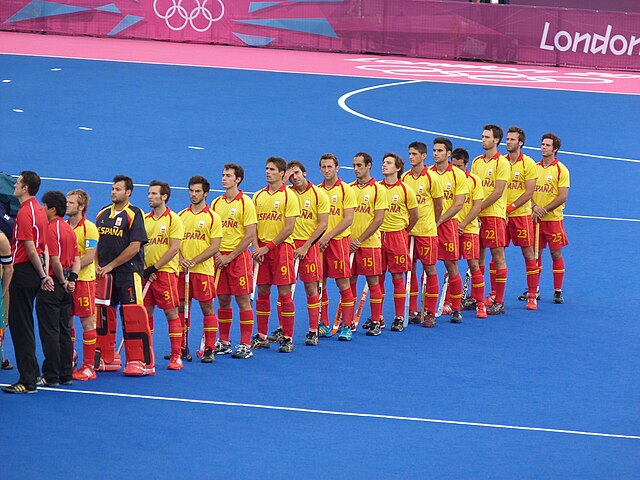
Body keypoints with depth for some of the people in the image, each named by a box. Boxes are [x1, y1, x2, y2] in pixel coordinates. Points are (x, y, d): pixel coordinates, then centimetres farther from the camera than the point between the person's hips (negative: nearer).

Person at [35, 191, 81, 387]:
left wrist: (63, 282, -7)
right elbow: (76, 259, 11)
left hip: (51, 285, -8)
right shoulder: (69, 229, 12)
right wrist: (71, 280, 0)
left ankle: (51, 376, -2)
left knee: (49, 332, -4)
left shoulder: (50, 229, -15)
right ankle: (66, 374, 15)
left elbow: (54, 261, -19)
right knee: (64, 332, 12)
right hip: (65, 288, 8)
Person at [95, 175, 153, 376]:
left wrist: (110, 266, -11)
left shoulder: (134, 214, -6)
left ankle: (140, 362, -7)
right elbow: (96, 243, 18)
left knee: (132, 316, -10)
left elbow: (134, 247, -12)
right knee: (104, 315, 9)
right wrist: (97, 266, 1)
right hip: (105, 274, 6)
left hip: (128, 272, -6)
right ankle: (106, 359, 18)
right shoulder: (102, 214, 13)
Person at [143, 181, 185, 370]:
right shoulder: (145, 219, 11)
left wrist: (154, 267, -13)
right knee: (146, 313, 6)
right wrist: (144, 269, -3)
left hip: (166, 271, -5)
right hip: (147, 273, 5)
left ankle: (176, 356, 1)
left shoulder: (173, 219, -4)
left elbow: (174, 248, -10)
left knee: (171, 312, -3)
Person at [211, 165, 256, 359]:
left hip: (239, 256, -5)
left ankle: (245, 345, 0)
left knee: (242, 300, -3)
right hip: (219, 257, 5)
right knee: (223, 300, 8)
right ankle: (224, 342, 17)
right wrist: (216, 254, -3)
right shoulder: (216, 203, 10)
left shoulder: (245, 203, -6)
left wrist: (230, 257, -12)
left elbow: (250, 235, -10)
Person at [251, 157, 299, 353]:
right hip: (262, 248, 5)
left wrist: (268, 246, -14)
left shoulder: (289, 196, -5)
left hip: (281, 246, -5)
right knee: (262, 292, 7)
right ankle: (261, 337, 14)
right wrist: (257, 247, -5)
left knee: (284, 292, -4)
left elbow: (289, 228, -10)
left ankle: (287, 338, 1)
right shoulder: (258, 196, 10)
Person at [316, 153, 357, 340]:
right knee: (319, 284, 6)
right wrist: (316, 238, -3)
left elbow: (348, 219, -9)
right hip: (318, 243, 5)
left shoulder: (346, 190, -3)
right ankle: (324, 325, 15)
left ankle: (346, 327, 1)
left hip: (339, 241, -5)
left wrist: (328, 237, -15)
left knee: (343, 283, -4)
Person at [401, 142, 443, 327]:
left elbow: (439, 206, 1)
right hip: (407, 231, 4)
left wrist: (430, 224, 7)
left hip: (427, 232, -4)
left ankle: (430, 313, 4)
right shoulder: (404, 178, 5)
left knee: (429, 269, -1)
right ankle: (412, 311, 15)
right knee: (410, 270, 7)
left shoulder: (431, 178, -7)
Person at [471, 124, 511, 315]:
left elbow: (498, 192, -12)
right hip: (477, 215, 6)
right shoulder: (477, 161, 13)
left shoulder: (502, 163, -6)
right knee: (477, 255, 10)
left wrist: (479, 207, -15)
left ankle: (498, 301, -3)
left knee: (497, 256, -4)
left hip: (494, 214, -6)